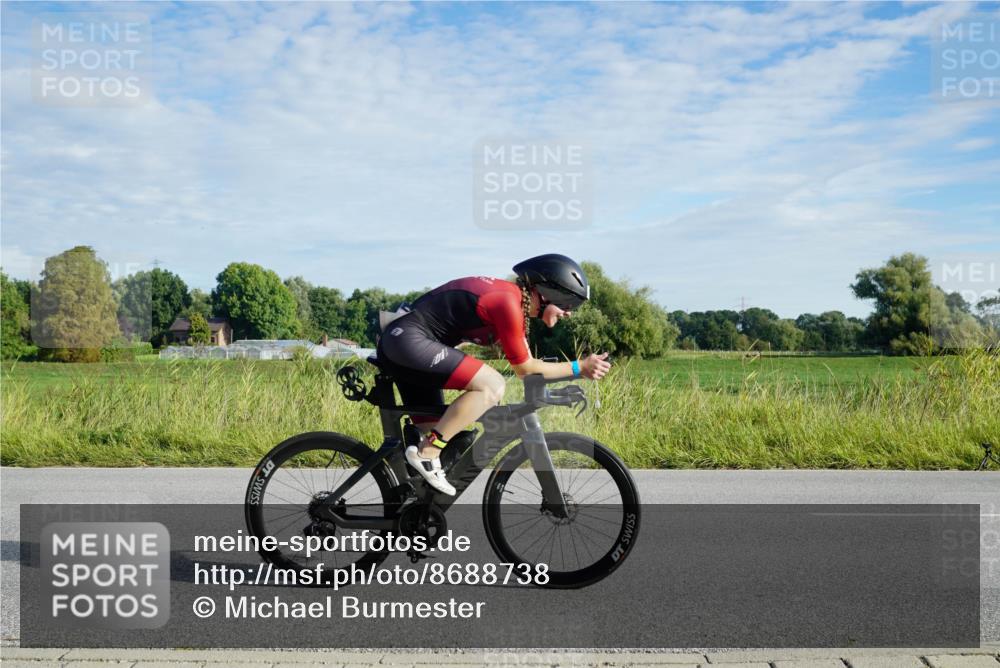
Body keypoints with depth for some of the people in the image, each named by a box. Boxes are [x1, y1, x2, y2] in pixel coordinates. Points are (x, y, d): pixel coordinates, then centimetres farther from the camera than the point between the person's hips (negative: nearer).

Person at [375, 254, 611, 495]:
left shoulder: (510, 295, 13)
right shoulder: (508, 303, -16)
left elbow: (526, 362, 19)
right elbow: (526, 369, -7)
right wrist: (579, 367, 1)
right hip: (409, 341, -10)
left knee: (435, 434, 14)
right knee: (492, 386, -19)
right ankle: (426, 453, -13)